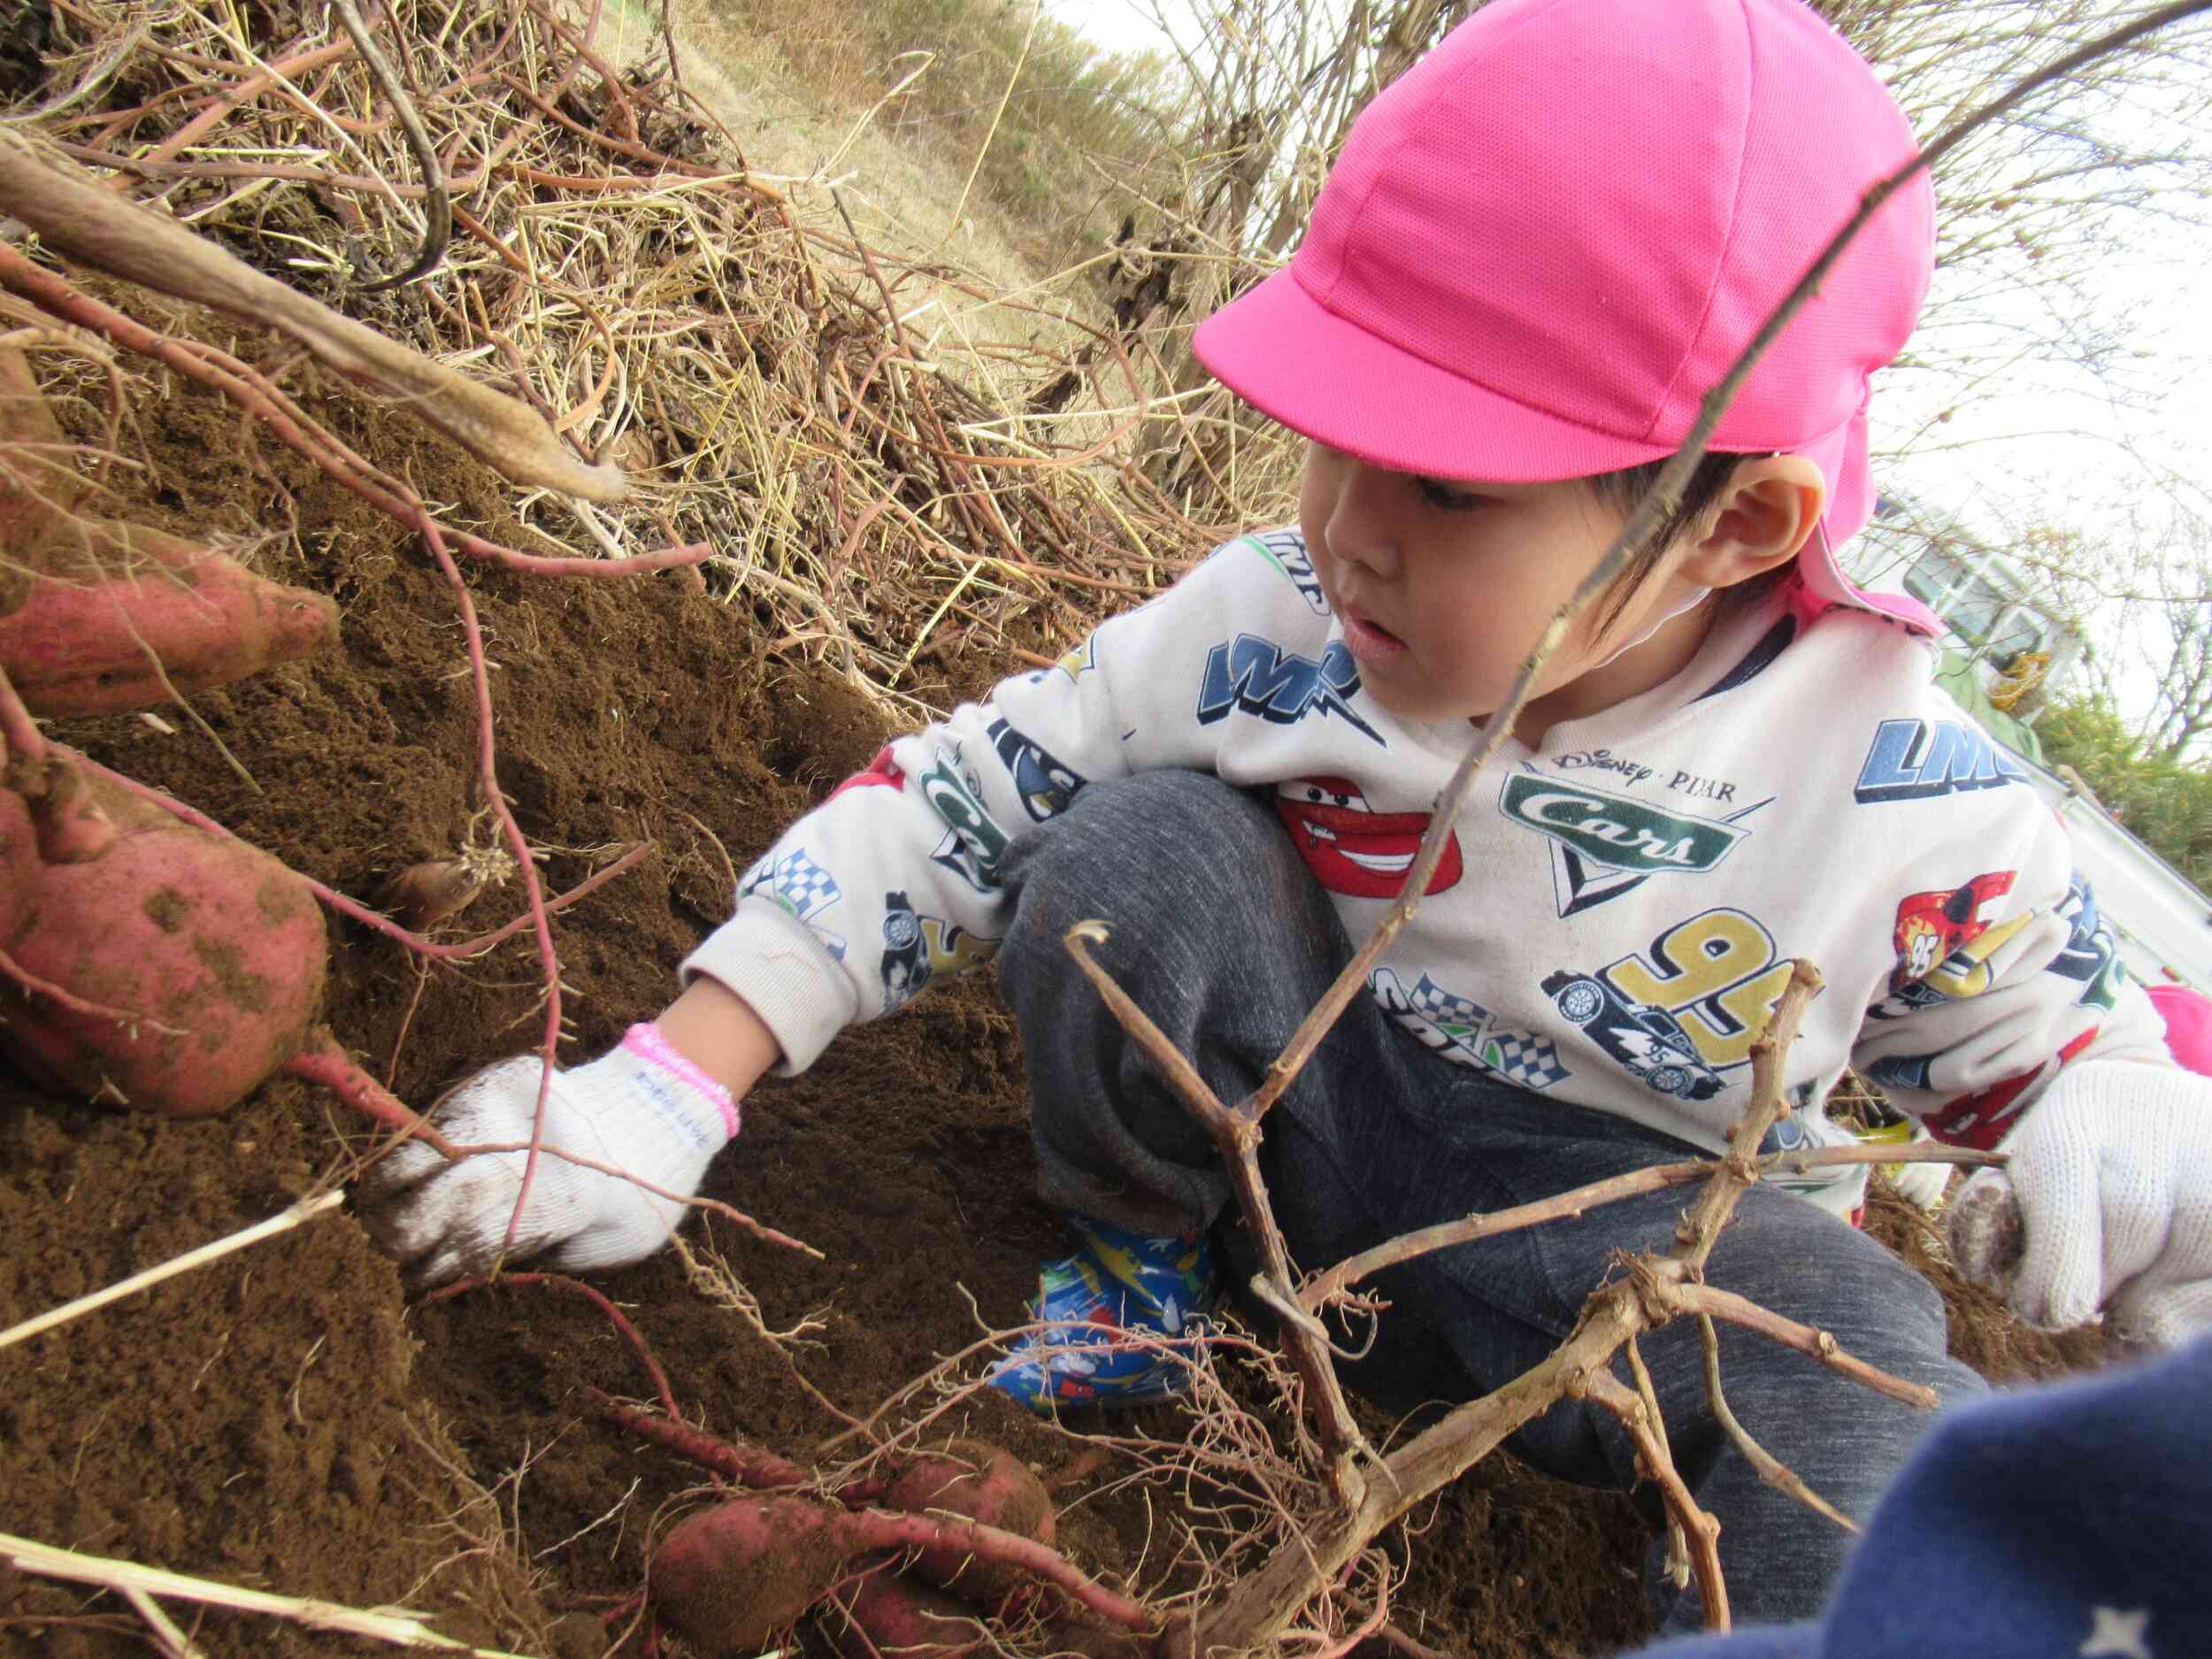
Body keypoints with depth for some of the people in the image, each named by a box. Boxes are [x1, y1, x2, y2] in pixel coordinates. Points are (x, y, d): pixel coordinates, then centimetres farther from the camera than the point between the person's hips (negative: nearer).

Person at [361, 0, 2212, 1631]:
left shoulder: (1907, 802, -21)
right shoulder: (1272, 626, -19)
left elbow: (2053, 1039, -3)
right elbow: (951, 798, -16)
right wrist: (668, 1092, -21)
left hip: (1582, 1251, -1)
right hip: (1279, 1108, 2)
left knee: (1845, 1344, -32)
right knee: (1137, 850, -25)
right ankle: (1142, 1258, 0)